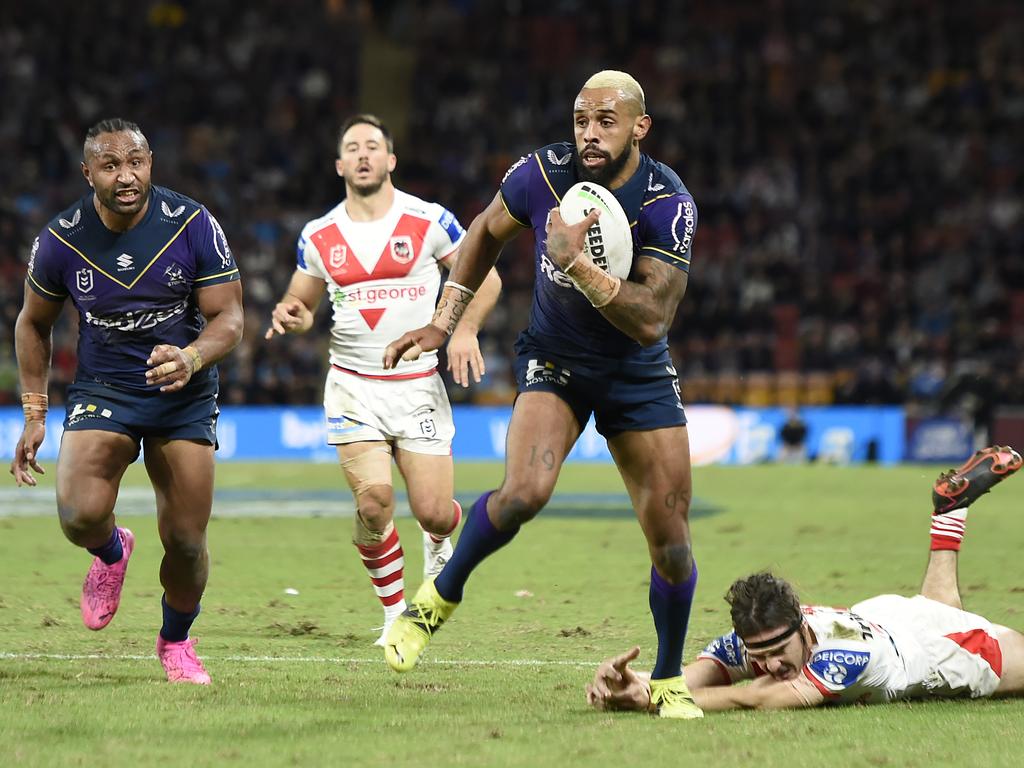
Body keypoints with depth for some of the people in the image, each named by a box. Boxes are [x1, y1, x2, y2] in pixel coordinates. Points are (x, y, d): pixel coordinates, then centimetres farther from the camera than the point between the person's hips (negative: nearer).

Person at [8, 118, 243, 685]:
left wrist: (191, 358, -30)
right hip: (101, 390, 0)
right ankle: (112, 553, 14)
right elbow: (33, 323, 8)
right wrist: (34, 414, 5)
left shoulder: (193, 226, -12)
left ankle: (176, 642, 29)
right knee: (80, 515, -25)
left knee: (186, 543, -2)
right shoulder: (61, 240, -9)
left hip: (186, 398, 0)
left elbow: (229, 317, -8)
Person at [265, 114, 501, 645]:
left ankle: (438, 544, 35)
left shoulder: (429, 221, -2)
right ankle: (396, 615, 3)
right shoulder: (319, 236, 5)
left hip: (419, 386, -1)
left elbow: (485, 277, 6)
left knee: (433, 511, -6)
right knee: (374, 501, -18)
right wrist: (292, 316, -7)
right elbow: (301, 304, 17)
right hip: (354, 387, 1)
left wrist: (465, 328, -11)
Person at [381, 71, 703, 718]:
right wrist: (444, 322, 4)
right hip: (554, 361, 0)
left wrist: (577, 263, -38)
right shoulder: (542, 174, -16)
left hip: (638, 374, 0)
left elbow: (651, 321, -28)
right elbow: (488, 231, 7)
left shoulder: (669, 204, -22)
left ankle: (669, 681, 19)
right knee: (524, 493, -27)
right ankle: (441, 596, -2)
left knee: (671, 537, -3)